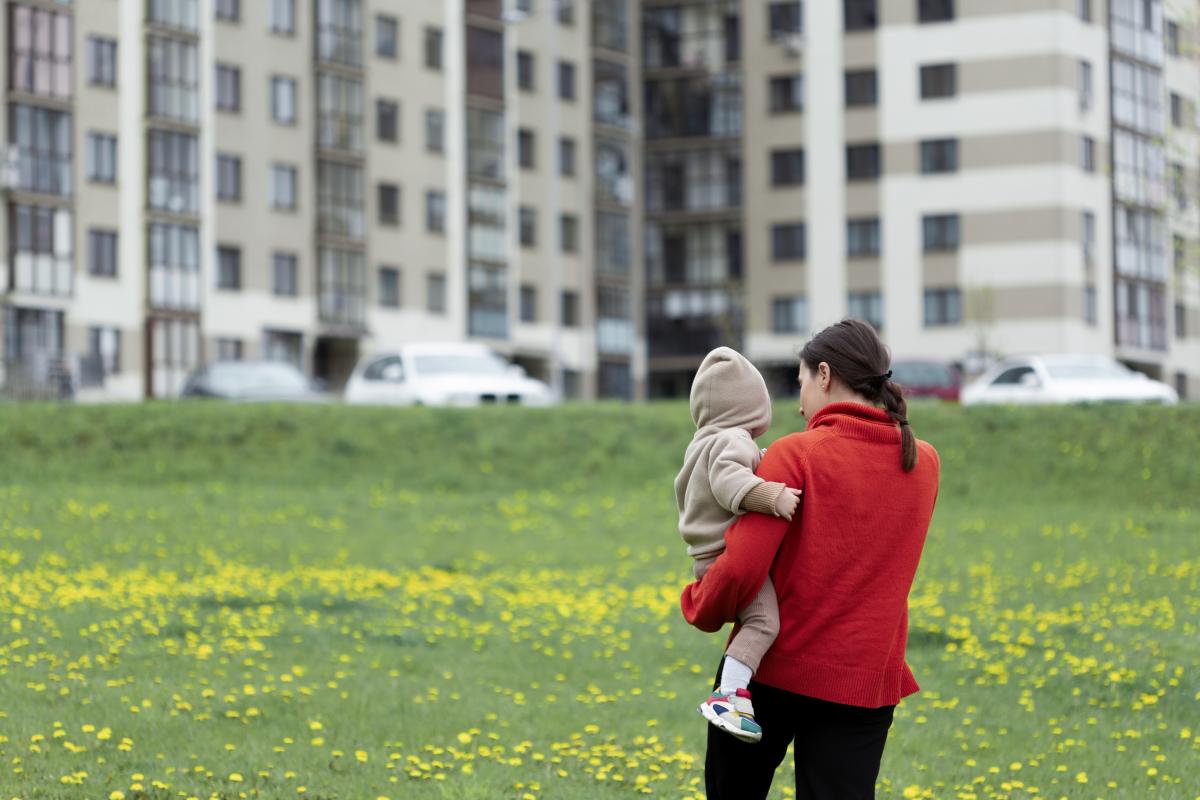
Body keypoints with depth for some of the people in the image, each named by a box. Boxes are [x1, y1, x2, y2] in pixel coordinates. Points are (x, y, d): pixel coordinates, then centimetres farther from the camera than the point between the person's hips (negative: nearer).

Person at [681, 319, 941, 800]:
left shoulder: (797, 456, -13)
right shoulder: (924, 465, 3)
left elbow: (740, 569, -20)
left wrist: (699, 608, 0)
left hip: (773, 667, -3)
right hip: (865, 680, 3)